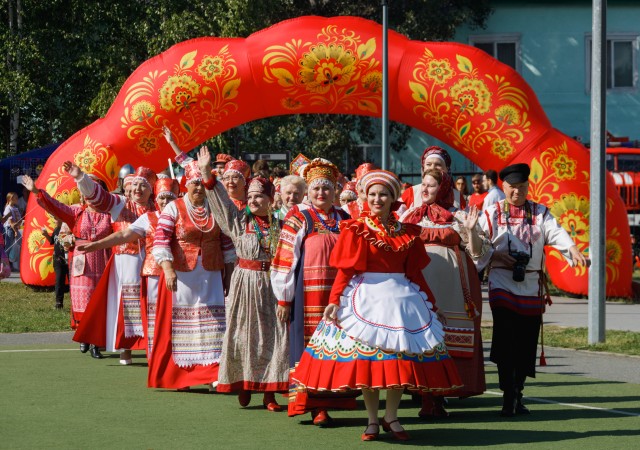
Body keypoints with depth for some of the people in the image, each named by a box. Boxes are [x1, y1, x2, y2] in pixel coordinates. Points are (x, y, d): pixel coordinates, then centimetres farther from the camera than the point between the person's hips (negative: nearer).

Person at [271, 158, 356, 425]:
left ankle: (328, 401, 11)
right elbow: (284, 259, -2)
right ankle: (316, 407, -3)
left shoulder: (344, 220, 14)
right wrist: (283, 299, -6)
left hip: (339, 293, 4)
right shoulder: (298, 219, 1)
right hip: (308, 294, -4)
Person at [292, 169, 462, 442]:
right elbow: (345, 271, -4)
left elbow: (415, 272, 14)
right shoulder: (356, 230, 0)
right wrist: (334, 301, -14)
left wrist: (430, 302, 15)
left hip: (401, 296, 3)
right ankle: (372, 421, 8)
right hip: (365, 296, -2)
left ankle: (391, 418, 12)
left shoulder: (407, 232, 9)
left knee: (402, 359, -1)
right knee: (365, 358, -3)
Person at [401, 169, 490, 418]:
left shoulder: (457, 217, 8)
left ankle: (439, 399, 4)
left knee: (448, 340, -4)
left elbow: (479, 253, 3)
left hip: (449, 284, -2)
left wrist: (470, 230, -12)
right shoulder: (410, 216, 16)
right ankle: (427, 401, 0)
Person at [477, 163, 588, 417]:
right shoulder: (492, 214, 6)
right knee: (505, 341, -12)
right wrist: (496, 255, -13)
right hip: (502, 284, -2)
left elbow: (556, 233, -7)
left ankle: (518, 392, 18)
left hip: (531, 286, 2)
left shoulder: (540, 213, 10)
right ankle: (508, 398, -10)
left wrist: (573, 250, -26)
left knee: (526, 341, 3)